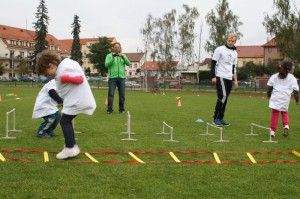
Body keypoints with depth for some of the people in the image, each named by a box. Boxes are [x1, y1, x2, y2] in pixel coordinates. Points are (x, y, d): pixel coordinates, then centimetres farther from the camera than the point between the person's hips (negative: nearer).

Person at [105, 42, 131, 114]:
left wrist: (123, 57, -18)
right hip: (112, 77, -2)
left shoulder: (123, 55, 14)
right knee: (111, 94, -7)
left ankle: (122, 109, 12)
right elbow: (106, 65, -6)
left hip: (121, 77, 2)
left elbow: (128, 63, -1)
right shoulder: (109, 55, 8)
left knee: (122, 94, 4)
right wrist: (112, 58, -19)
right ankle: (110, 109, -5)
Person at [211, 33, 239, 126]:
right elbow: (213, 63, -6)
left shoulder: (235, 53, 16)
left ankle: (220, 118, 13)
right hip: (220, 77, -6)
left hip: (229, 78, 6)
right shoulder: (219, 50, -3)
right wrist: (213, 77, -13)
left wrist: (235, 80, 14)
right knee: (223, 97, -17)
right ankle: (216, 118, -12)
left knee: (224, 99, 6)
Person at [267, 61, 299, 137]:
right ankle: (286, 125, -1)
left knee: (275, 113, 4)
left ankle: (273, 130, 2)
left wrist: (269, 95, 22)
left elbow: (269, 86, 8)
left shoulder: (274, 76, 10)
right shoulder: (292, 78, 4)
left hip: (276, 97, 0)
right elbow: (296, 90, 1)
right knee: (284, 112, 20)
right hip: (285, 98, 0)